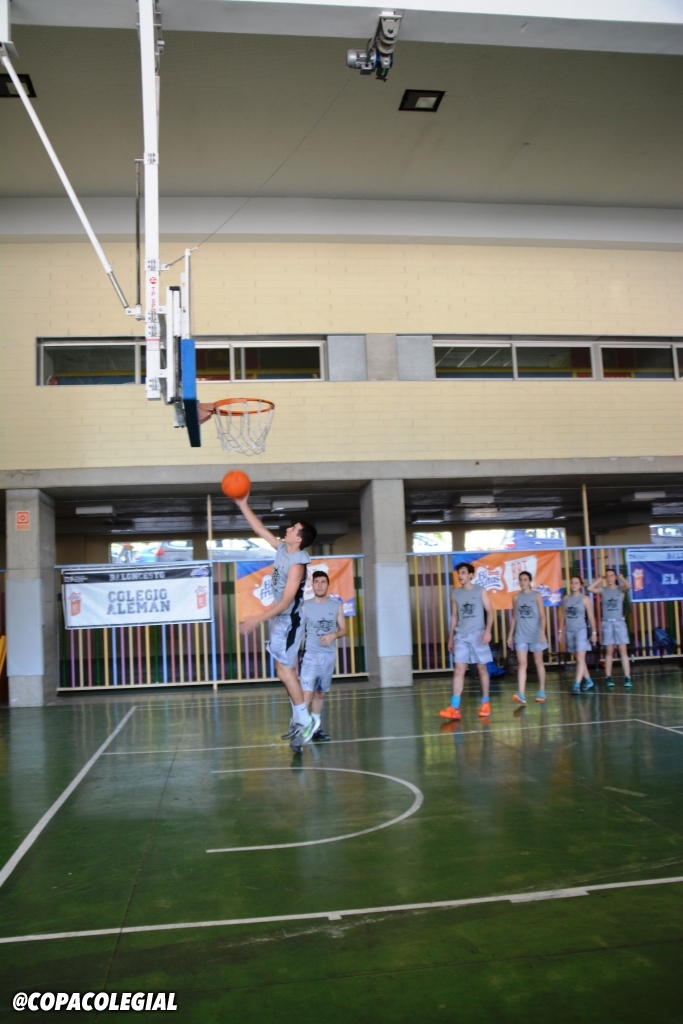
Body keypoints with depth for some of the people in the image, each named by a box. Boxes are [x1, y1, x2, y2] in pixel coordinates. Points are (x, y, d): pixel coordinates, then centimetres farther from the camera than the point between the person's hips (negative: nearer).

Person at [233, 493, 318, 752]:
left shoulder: (296, 564, -23)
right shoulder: (282, 549, 1)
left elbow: (286, 601, -25)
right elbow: (260, 529, 12)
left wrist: (258, 619, -27)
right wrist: (243, 505, 7)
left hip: (289, 621, -9)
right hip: (280, 619, 9)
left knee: (284, 670, -8)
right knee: (287, 671, 12)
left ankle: (305, 721, 0)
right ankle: (299, 720, 20)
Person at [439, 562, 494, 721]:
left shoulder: (480, 591, 1)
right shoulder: (455, 594, 11)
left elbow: (490, 611, -3)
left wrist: (488, 631, -17)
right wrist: (450, 637, 12)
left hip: (478, 634, -3)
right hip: (460, 636, 3)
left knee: (482, 668, 6)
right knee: (459, 670, -6)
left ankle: (485, 703, 19)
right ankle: (454, 708, -12)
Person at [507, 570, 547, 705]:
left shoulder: (536, 596, -1)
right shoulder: (516, 597, 7)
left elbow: (542, 616, -4)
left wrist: (543, 632, -15)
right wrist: (510, 635, 9)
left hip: (535, 634, -2)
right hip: (521, 635, 2)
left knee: (538, 662, 9)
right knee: (522, 664, -7)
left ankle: (541, 691, 22)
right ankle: (521, 695, -17)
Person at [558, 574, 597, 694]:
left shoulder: (585, 599, -3)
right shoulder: (566, 598, 8)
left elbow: (591, 616, -3)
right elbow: (563, 616, 12)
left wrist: (594, 632, -7)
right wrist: (561, 631, 8)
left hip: (581, 630, -5)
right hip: (569, 631, 5)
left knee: (580, 659, -10)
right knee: (578, 659, 12)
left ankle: (577, 685, -14)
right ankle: (588, 681, 25)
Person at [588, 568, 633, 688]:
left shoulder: (621, 589, 2)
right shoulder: (603, 590, 6)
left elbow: (628, 586, -19)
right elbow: (590, 588, -8)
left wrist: (621, 577, -4)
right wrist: (600, 579, 1)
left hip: (619, 622, -1)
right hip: (607, 623, 1)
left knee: (623, 651, -4)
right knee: (609, 652, 5)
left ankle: (627, 678, -5)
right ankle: (609, 678, 8)